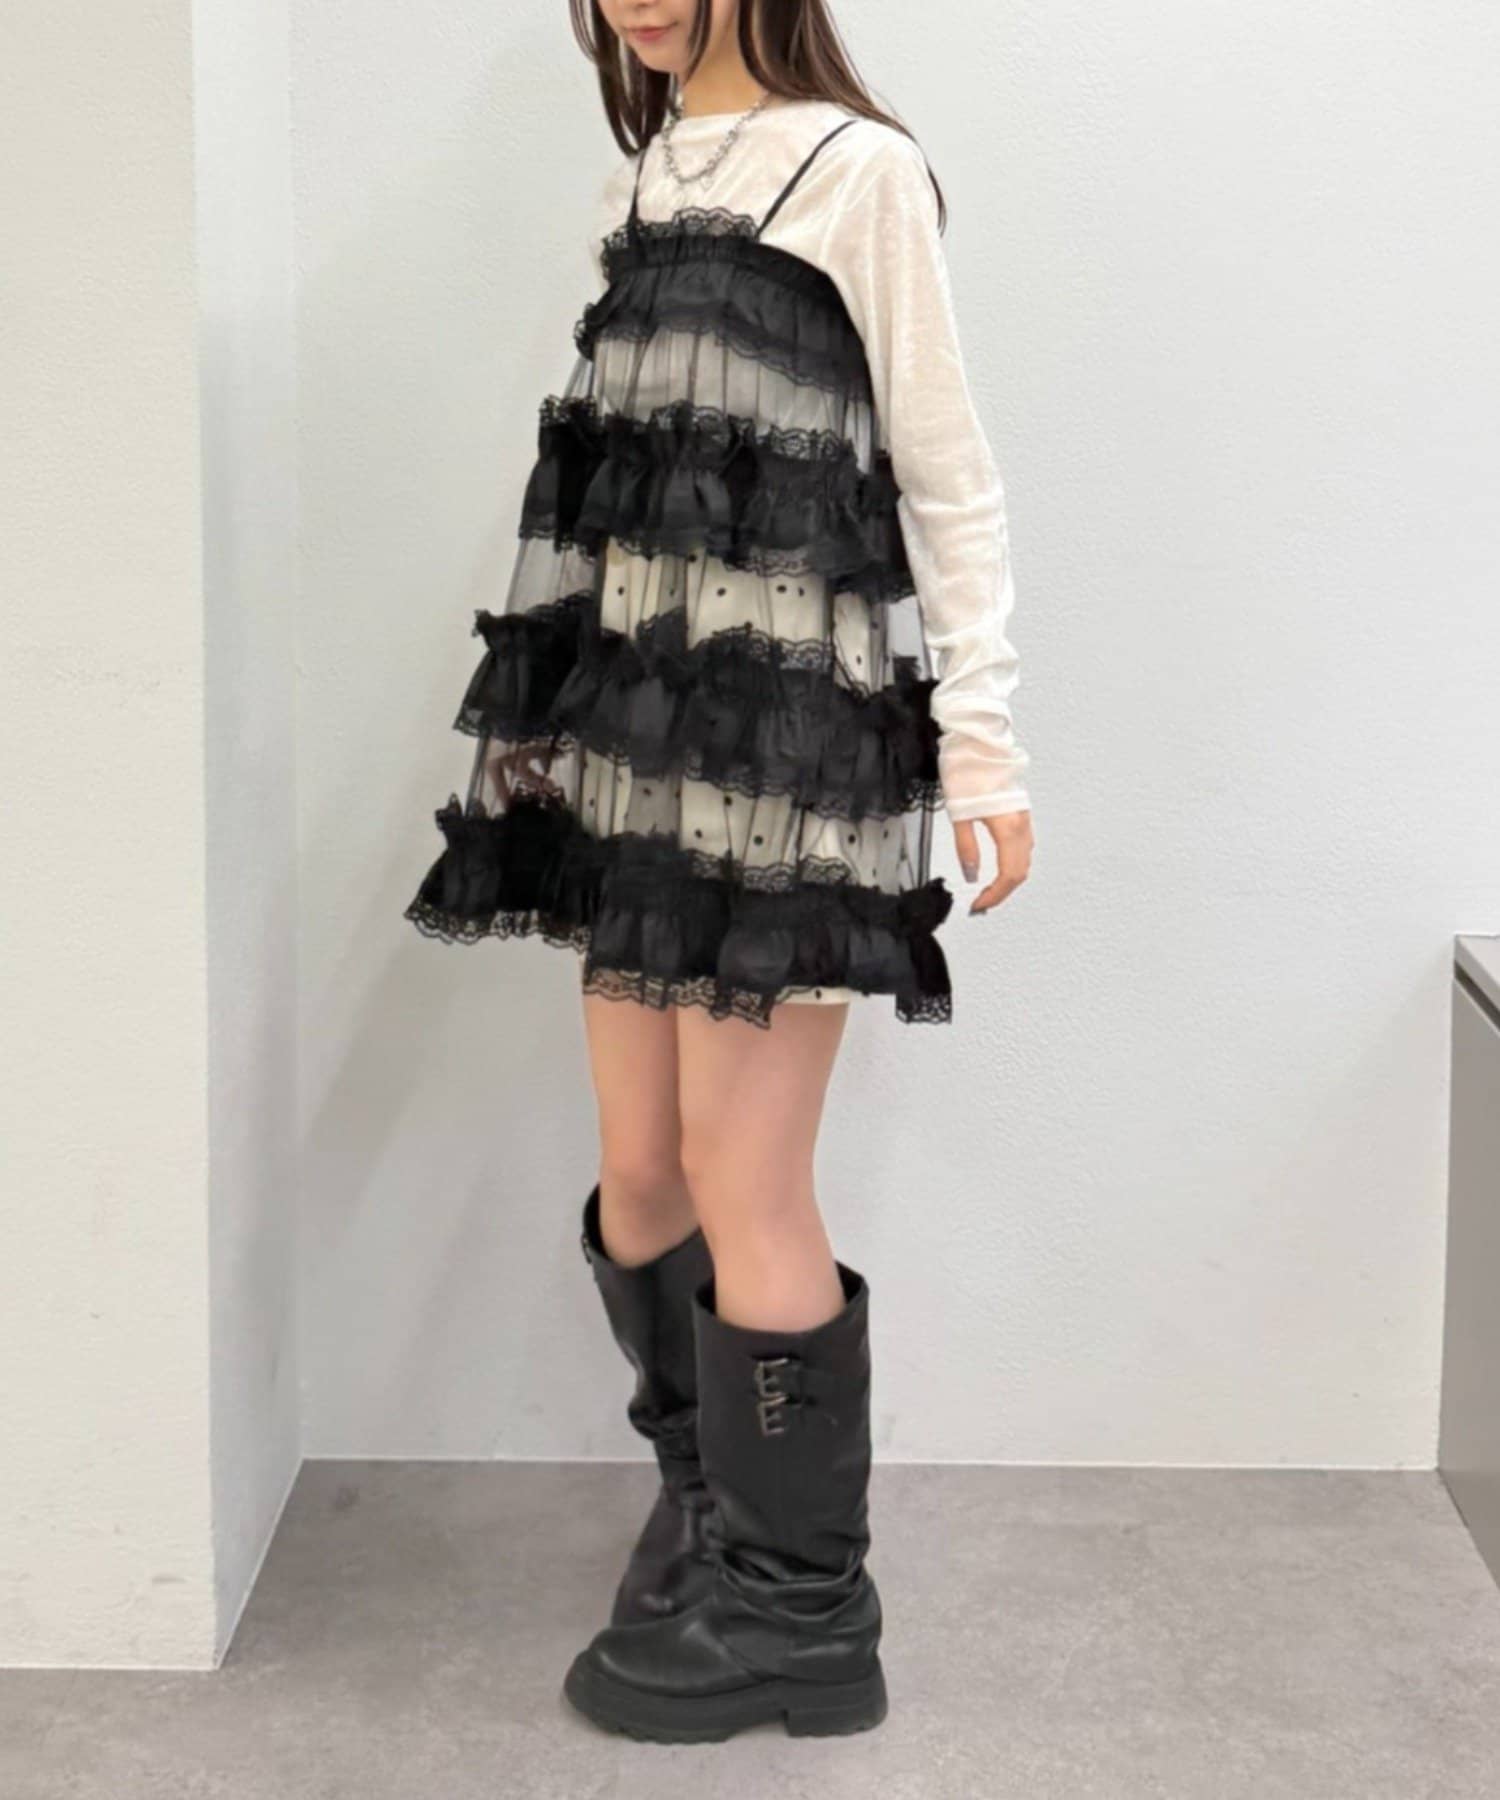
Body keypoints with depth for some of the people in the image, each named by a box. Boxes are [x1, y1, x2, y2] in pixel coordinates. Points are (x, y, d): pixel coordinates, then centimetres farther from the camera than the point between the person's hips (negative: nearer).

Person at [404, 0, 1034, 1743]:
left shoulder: (856, 171, -3)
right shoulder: (636, 189, 16)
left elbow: (948, 476, -5)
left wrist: (983, 740, -10)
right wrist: (546, 714, 17)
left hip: (791, 738, -6)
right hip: (640, 736, 7)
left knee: (742, 1182, -5)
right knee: (636, 1174, 7)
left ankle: (797, 1611, 9)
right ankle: (706, 1496, 28)